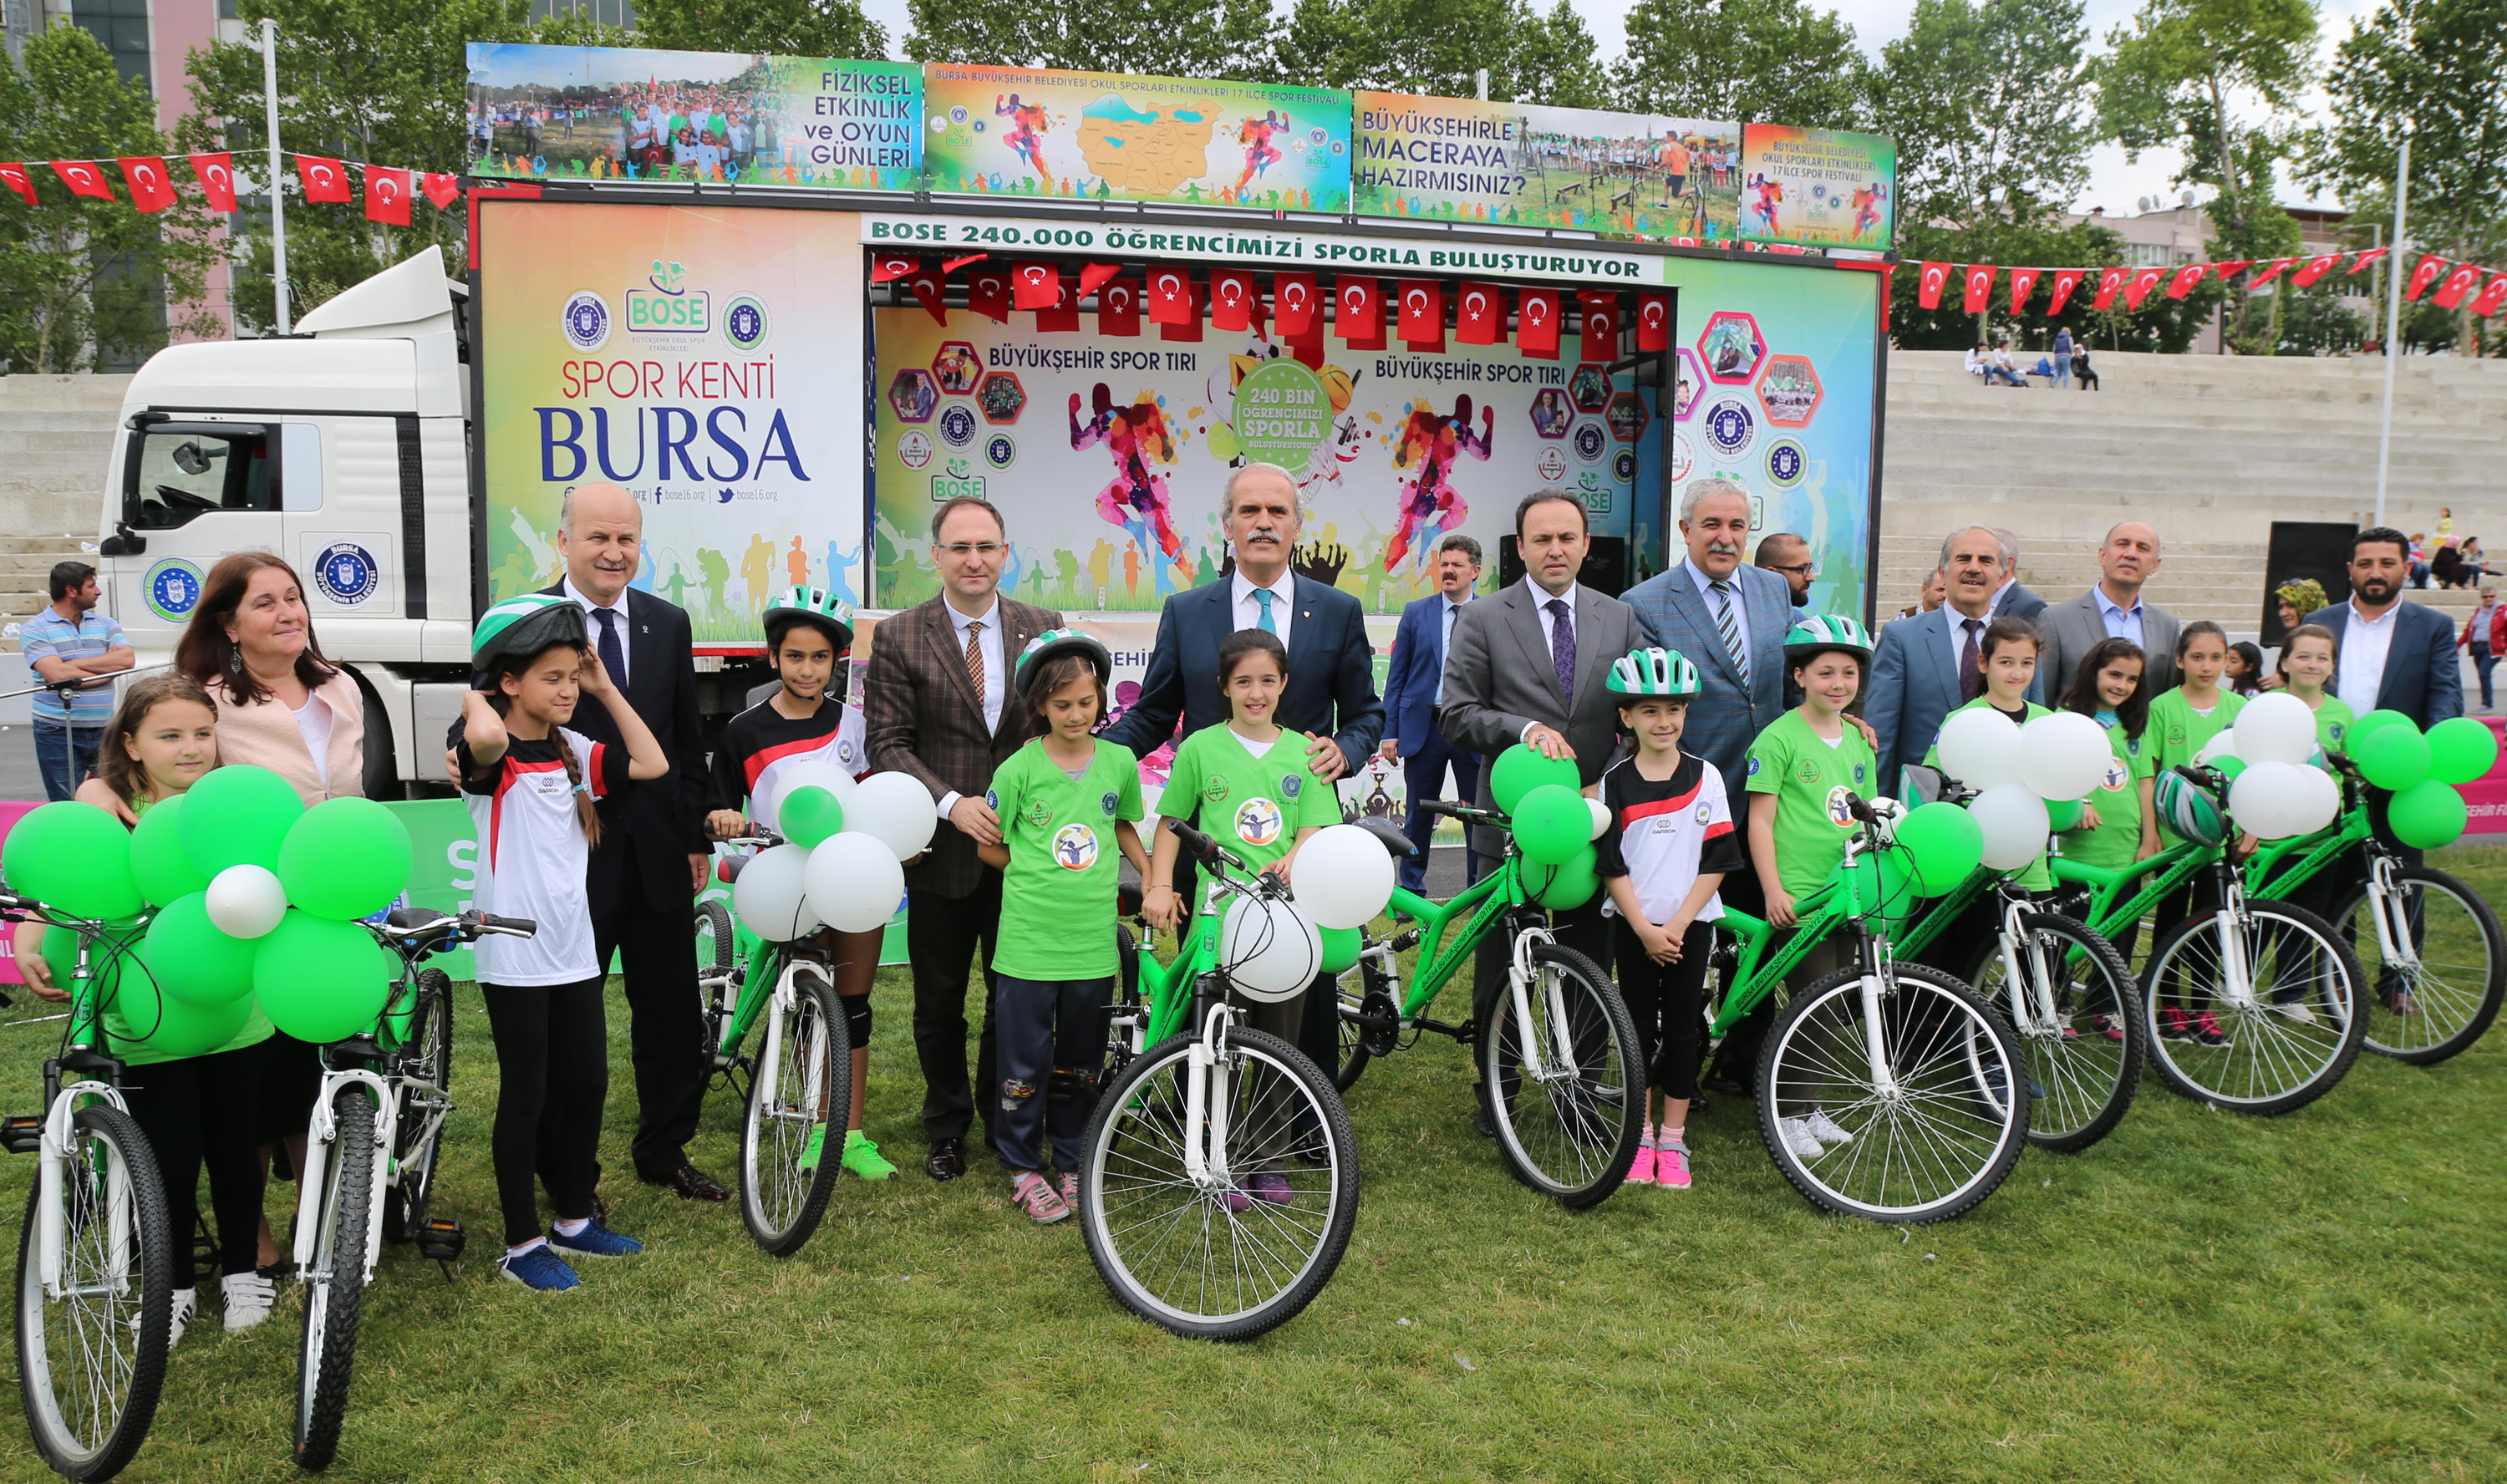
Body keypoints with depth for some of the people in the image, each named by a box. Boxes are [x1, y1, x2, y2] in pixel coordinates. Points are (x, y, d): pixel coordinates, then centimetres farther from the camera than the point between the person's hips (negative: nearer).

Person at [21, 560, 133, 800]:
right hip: (59, 733, -4)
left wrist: (73, 664, -13)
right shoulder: (35, 629, -4)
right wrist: (107, 666, -8)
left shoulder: (105, 624, 9)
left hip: (104, 729, 4)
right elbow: (56, 674, -18)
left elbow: (127, 659, -8)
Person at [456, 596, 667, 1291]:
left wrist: (607, 689, 5)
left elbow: (652, 763, 5)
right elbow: (485, 736, -37)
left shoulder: (572, 752, 9)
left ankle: (574, 1220, 30)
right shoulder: (493, 756, -13)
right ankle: (521, 1242, 16)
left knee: (588, 1083, 14)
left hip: (574, 949, 7)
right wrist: (473, 698, -14)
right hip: (514, 955, -7)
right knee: (526, 1095, 3)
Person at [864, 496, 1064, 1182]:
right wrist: (953, 803, -20)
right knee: (939, 1003, 13)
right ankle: (947, 1127, 32)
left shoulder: (1042, 628, 2)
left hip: (1023, 846, 1)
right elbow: (889, 745, -7)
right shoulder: (899, 637, -4)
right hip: (941, 849, -1)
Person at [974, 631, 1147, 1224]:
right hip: (1029, 942, -2)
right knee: (1026, 1064, 6)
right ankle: (1024, 1169, 22)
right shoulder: (1019, 768, -7)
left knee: (1079, 1065, 15)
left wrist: (1151, 874, 7)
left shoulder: (1120, 762, 2)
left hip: (1093, 944, 3)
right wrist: (1043, 873, 3)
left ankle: (1070, 1164, 30)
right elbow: (988, 846, 2)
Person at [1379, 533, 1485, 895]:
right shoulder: (1415, 614, 7)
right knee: (1418, 815, 8)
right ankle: (1410, 890, 19)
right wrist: (1391, 730, 0)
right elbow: (1397, 676, 7)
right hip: (1423, 726, 1)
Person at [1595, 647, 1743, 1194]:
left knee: (1682, 1029, 5)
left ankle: (1673, 1140, 15)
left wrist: (1677, 925, -10)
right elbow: (1611, 866, -3)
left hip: (1690, 924, 0)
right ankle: (1642, 1135, 19)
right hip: (1634, 926, 0)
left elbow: (1715, 862, -4)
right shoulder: (1616, 782, -2)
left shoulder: (1706, 777, -2)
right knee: (1640, 1027, 7)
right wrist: (1645, 929, -11)